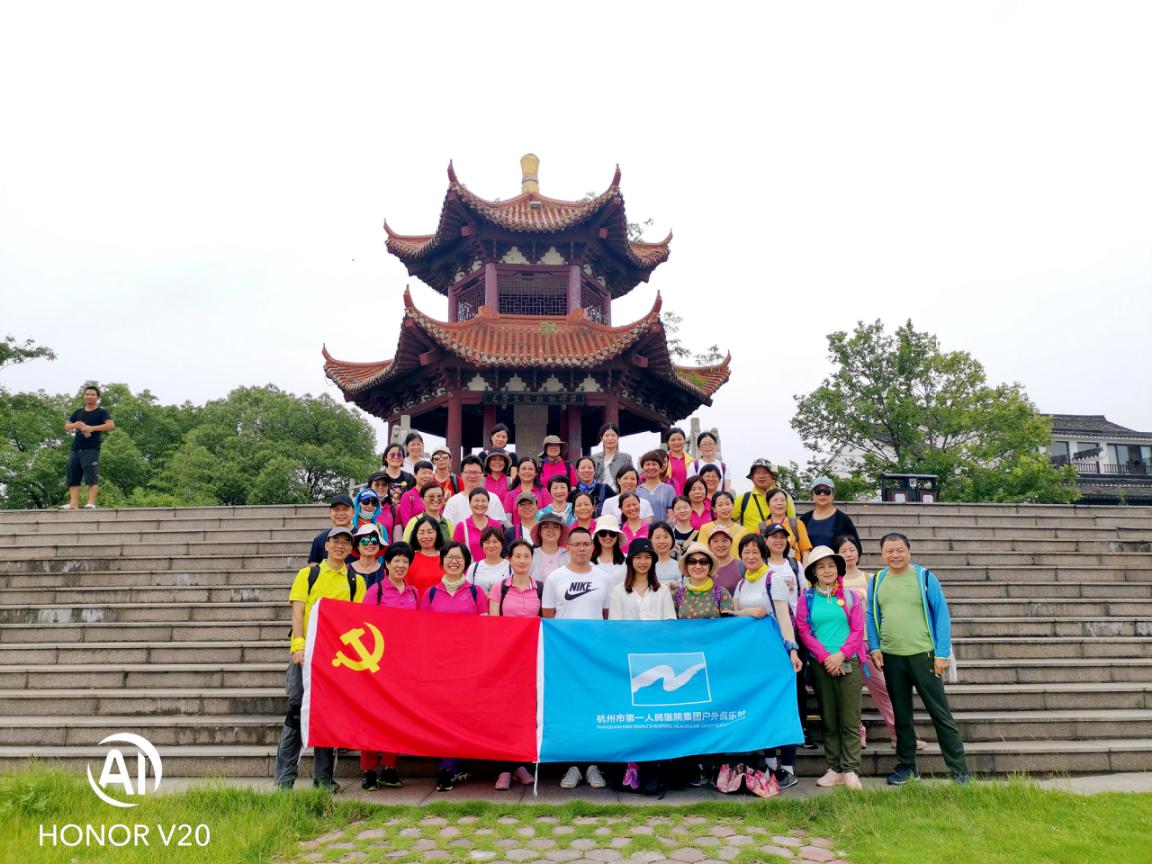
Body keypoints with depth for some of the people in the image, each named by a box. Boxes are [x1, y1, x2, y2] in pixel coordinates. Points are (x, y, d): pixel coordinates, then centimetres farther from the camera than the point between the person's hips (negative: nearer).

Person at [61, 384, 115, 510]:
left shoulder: (101, 412, 4)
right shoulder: (78, 412, 21)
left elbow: (111, 425, -11)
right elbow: (66, 427, 21)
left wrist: (92, 428, -19)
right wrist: (74, 425, -2)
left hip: (91, 449, -6)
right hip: (75, 449, 6)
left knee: (91, 477, -11)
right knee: (73, 477, 2)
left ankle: (91, 503, -14)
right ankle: (73, 504, 2)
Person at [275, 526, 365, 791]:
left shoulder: (355, 581, 11)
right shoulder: (308, 574, 8)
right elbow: (298, 612, 0)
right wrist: (298, 645, -13)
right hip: (306, 651, -1)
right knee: (296, 709, -4)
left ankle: (323, 777, 15)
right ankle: (285, 777, 4)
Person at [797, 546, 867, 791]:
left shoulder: (849, 595, 6)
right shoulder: (806, 597, 5)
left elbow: (858, 630, 1)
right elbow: (804, 631, 0)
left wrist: (841, 655, -10)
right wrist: (825, 657, -9)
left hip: (848, 663, -1)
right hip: (820, 665, 1)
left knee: (850, 720, -2)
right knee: (828, 720, 6)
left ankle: (850, 770, 4)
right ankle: (834, 769, 13)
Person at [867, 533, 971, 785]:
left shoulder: (925, 577, -6)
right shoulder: (877, 580, 5)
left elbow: (942, 614, -5)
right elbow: (871, 615, 12)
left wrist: (942, 654, -9)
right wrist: (874, 647, 1)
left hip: (922, 655, -3)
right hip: (890, 658, 4)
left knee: (940, 713, 1)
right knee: (901, 715, 14)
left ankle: (960, 771, 11)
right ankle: (906, 766, 26)